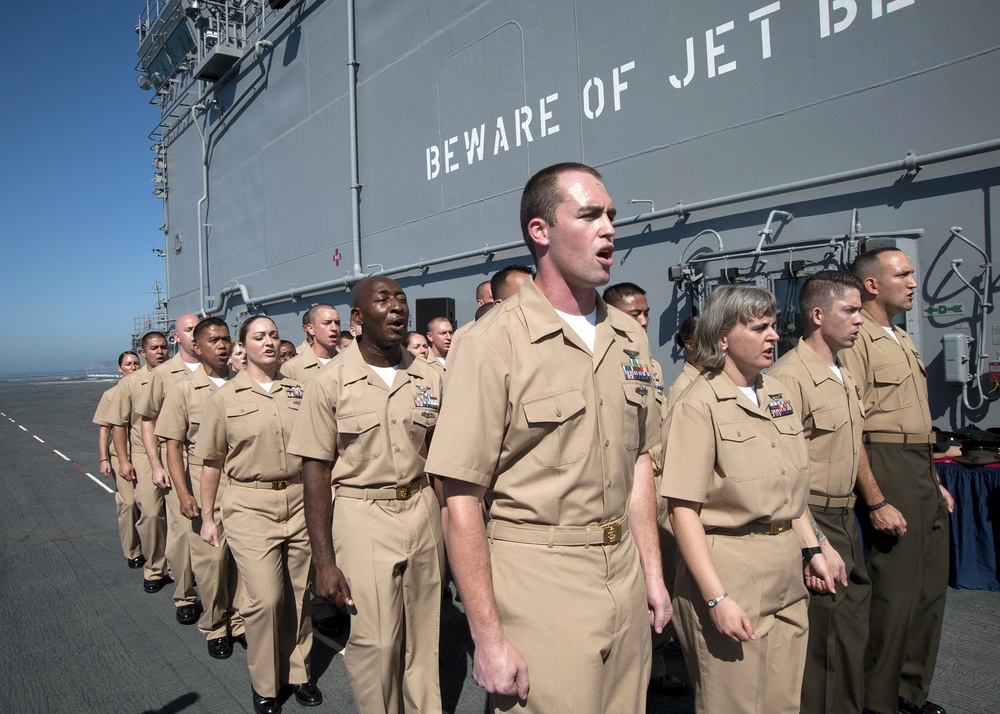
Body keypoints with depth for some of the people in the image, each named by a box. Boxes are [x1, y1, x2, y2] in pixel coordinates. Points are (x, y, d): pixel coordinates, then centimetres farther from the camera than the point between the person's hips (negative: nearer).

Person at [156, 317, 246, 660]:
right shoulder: (183, 390, -1)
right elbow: (173, 445, -3)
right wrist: (183, 494, -11)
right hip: (205, 483, -2)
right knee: (210, 558, 3)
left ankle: (239, 621, 24)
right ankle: (215, 627, 23)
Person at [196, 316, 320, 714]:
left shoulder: (298, 391, 7)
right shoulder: (225, 397, 1)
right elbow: (212, 462, 5)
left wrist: (325, 489, 6)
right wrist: (207, 516, 6)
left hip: (300, 501, 3)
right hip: (250, 505, -2)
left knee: (299, 593, 10)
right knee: (264, 598, -5)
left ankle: (298, 672, 30)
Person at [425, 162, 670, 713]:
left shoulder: (631, 339, 5)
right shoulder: (494, 342, -15)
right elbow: (460, 500, -16)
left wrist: (652, 573, 12)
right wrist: (488, 639, -14)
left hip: (624, 572, 6)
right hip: (539, 579, -6)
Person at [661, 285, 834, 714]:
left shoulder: (778, 395, 9)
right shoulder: (699, 405, -14)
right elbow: (682, 509, -18)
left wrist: (811, 549, 13)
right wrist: (717, 598, -21)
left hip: (787, 574, 7)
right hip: (729, 567, -7)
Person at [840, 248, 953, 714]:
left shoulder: (902, 339, 18)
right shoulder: (856, 340, -12)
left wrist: (935, 482, 20)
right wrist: (876, 502, -21)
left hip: (924, 473, 10)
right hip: (889, 472, -9)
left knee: (932, 587, 15)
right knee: (894, 593, -3)